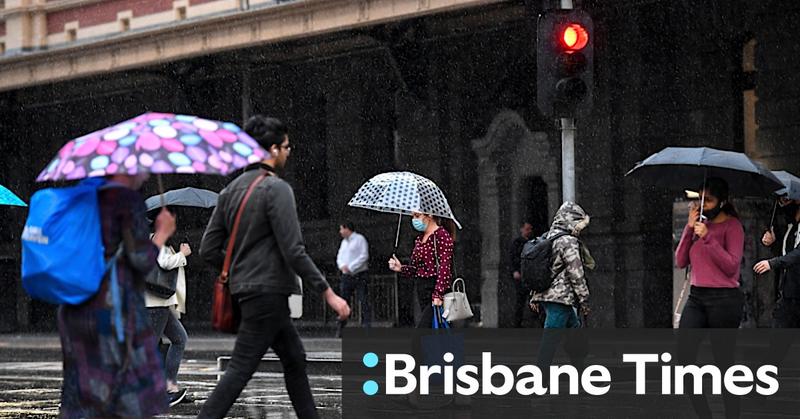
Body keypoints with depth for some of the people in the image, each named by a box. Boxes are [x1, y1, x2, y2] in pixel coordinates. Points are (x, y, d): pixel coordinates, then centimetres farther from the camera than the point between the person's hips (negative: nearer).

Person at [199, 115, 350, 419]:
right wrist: (328, 293, -14)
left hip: (245, 289, 9)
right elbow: (294, 252, -19)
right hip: (268, 291, -9)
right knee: (241, 368, -10)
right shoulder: (276, 189, -14)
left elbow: (208, 250, 8)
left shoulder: (230, 191, 11)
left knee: (295, 358, 18)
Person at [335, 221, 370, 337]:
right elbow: (340, 256, 16)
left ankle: (366, 325, -12)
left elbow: (364, 256, -13)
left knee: (363, 301, -10)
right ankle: (341, 328, 7)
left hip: (359, 275, -7)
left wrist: (350, 267, -16)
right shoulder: (344, 242, 19)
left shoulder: (360, 239, -4)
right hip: (346, 275, 7)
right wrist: (342, 266, -7)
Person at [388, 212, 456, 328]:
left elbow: (444, 267, -17)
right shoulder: (419, 239, 15)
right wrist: (401, 268, 0)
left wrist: (438, 294, -23)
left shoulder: (442, 235, -10)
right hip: (422, 292, 9)